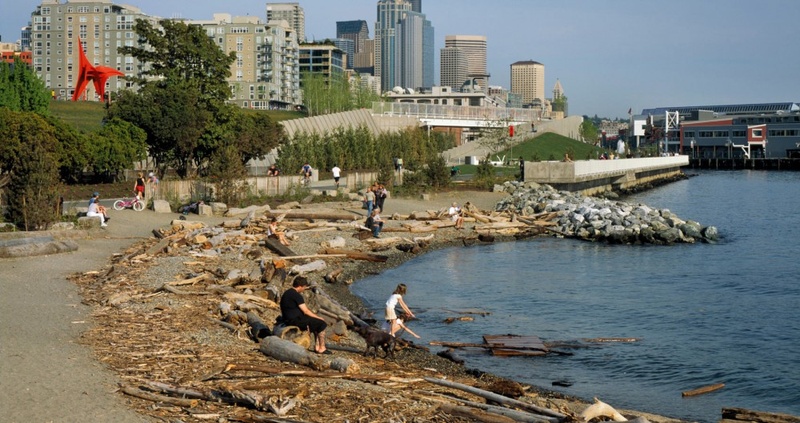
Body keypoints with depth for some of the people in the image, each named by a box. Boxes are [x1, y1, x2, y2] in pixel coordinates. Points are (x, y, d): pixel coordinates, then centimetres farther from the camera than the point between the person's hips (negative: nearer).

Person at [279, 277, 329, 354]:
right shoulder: (296, 295, -17)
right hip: (295, 320, -10)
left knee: (317, 323, 19)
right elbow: (306, 311, -16)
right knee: (321, 324, -7)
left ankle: (317, 346, 16)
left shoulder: (287, 293, 15)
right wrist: (318, 317, -4)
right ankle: (322, 348, -1)